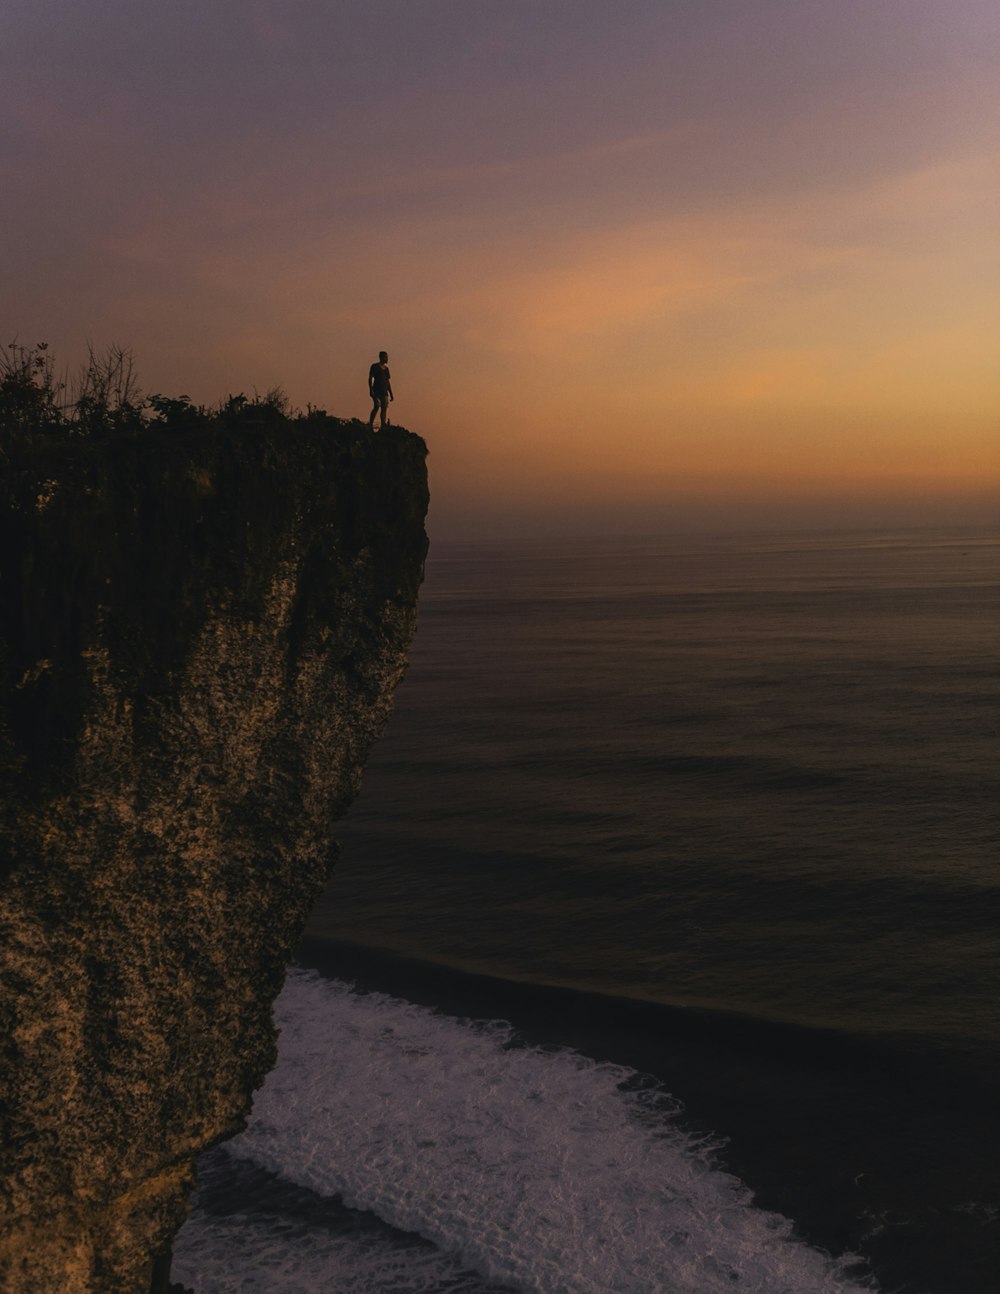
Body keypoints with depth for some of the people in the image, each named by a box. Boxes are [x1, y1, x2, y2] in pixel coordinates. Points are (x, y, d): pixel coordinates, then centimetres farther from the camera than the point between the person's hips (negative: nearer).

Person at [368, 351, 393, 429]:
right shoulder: (375, 367, 0)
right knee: (376, 407, -19)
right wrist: (370, 390, -18)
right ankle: (370, 425, -17)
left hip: (384, 392, 6)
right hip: (376, 391, -6)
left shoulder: (386, 368, 18)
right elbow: (370, 378, -6)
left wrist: (391, 394, 18)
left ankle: (383, 426, 0)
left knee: (384, 408, 0)